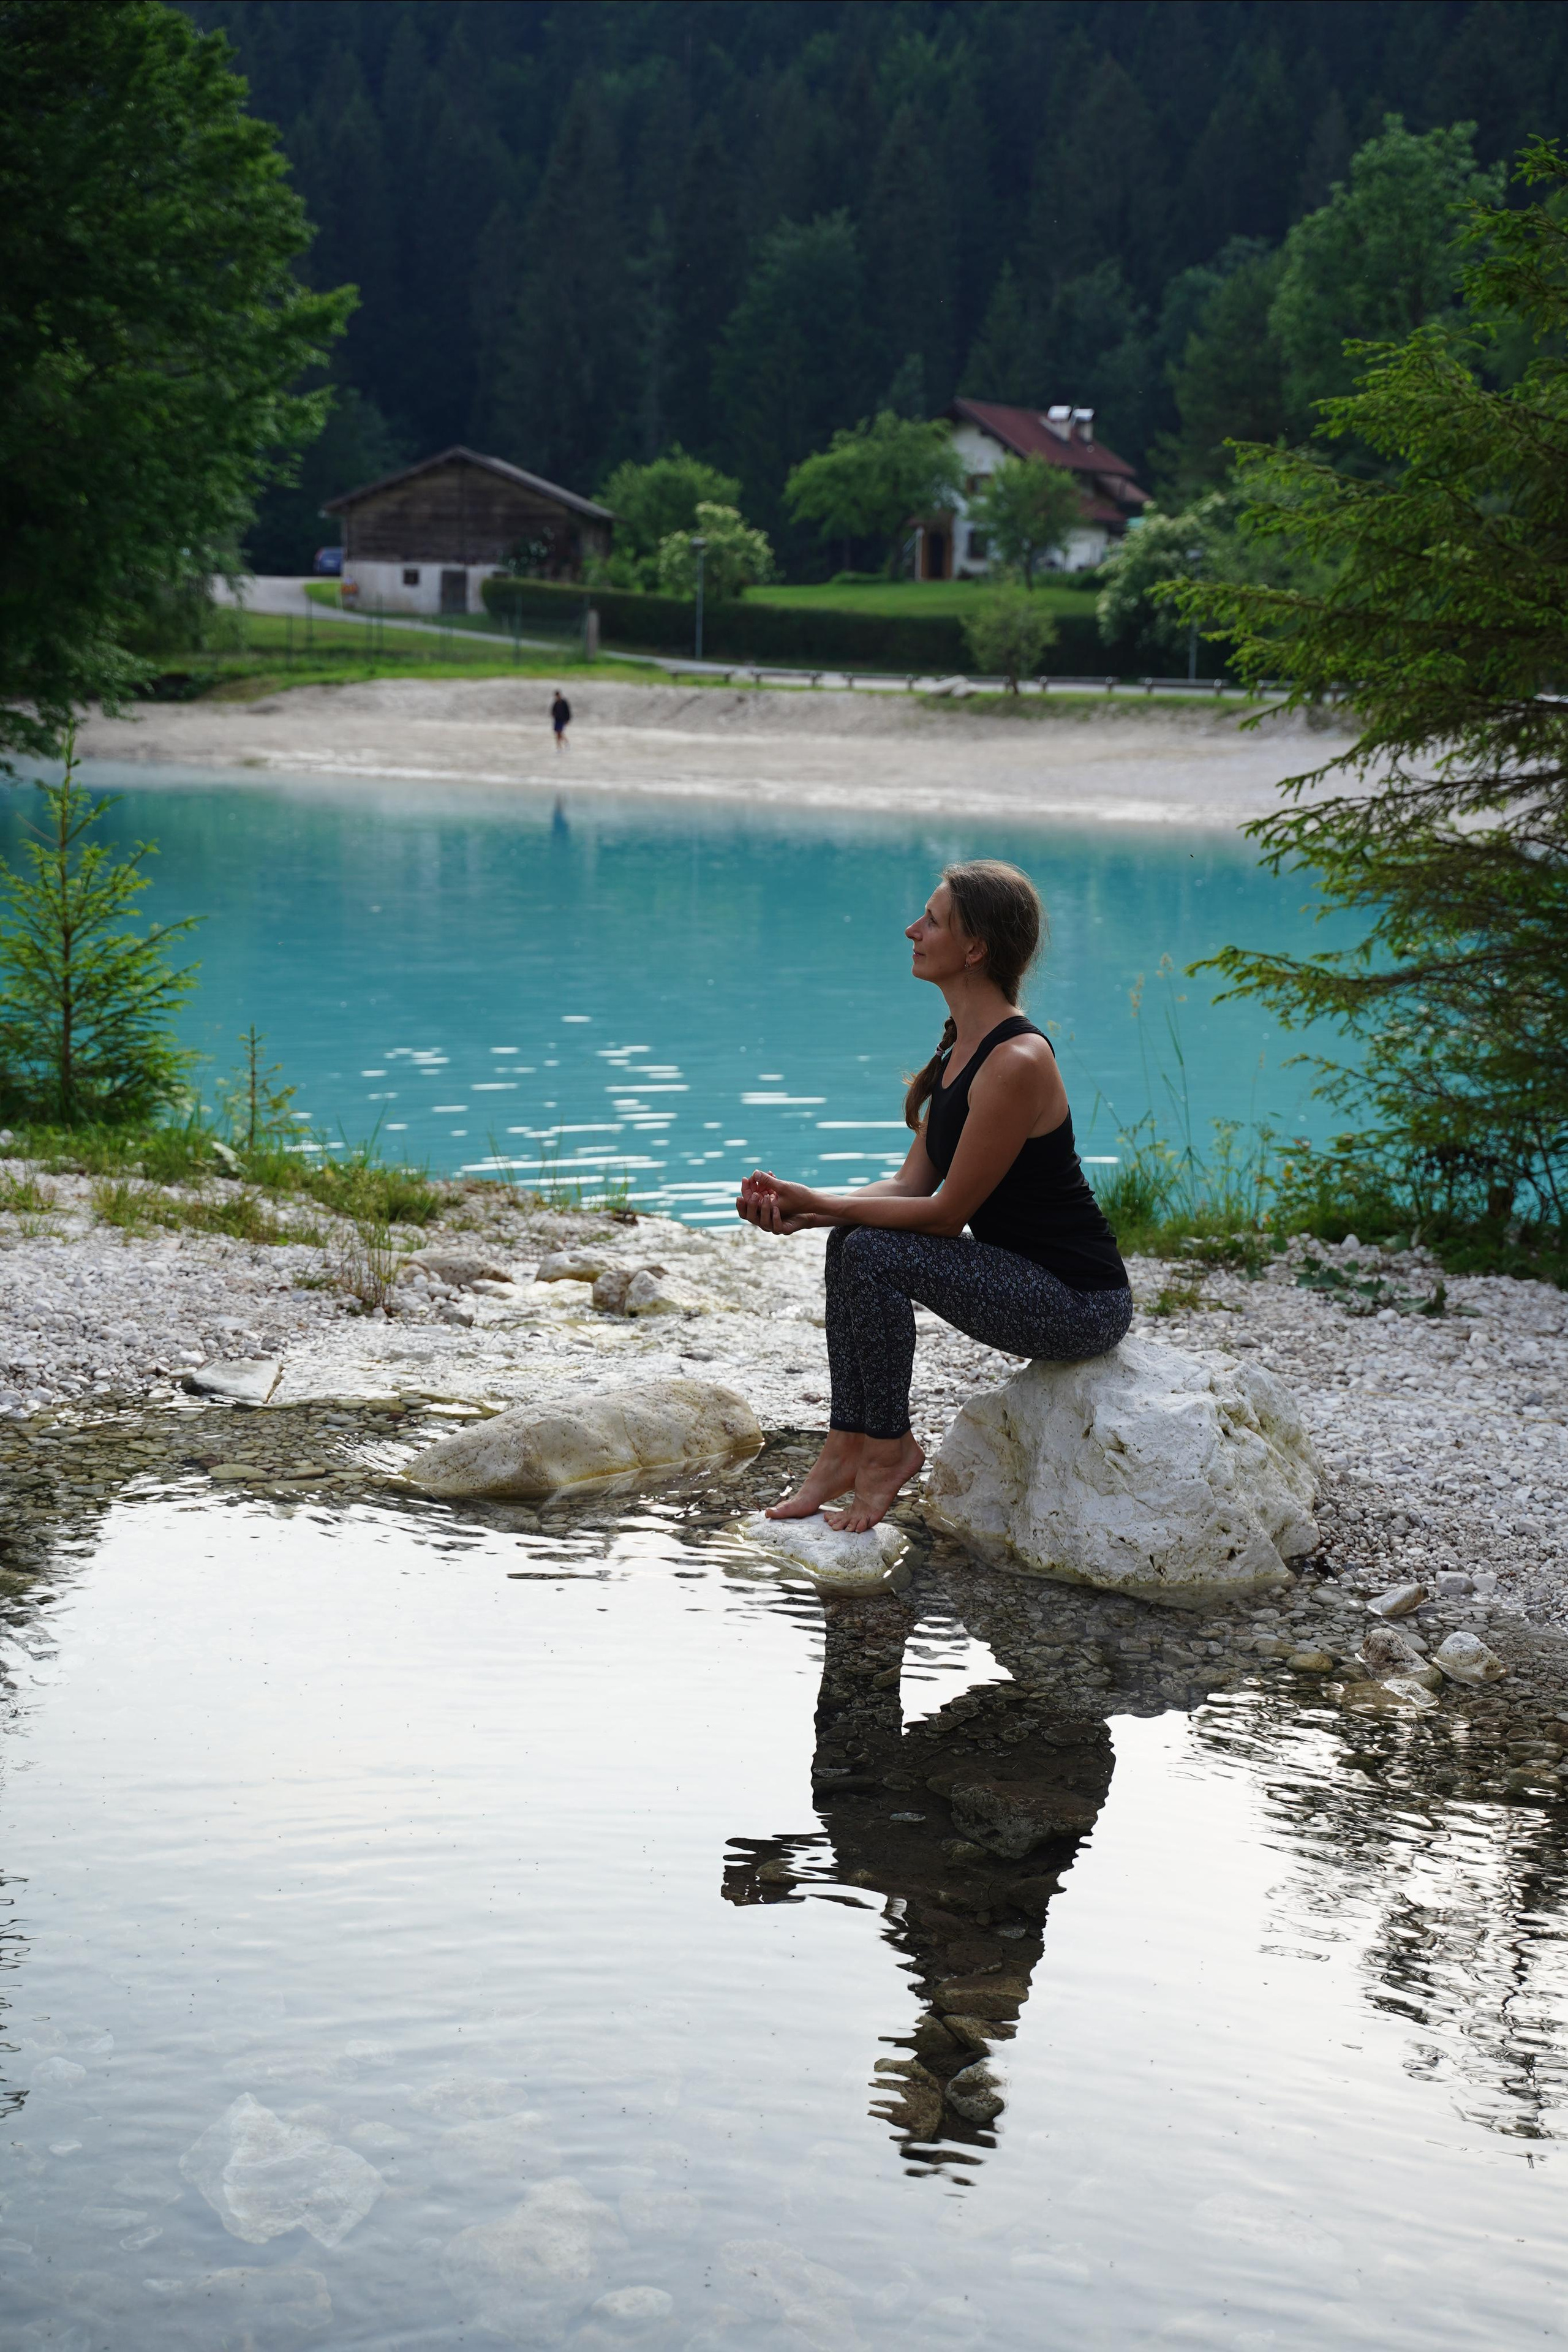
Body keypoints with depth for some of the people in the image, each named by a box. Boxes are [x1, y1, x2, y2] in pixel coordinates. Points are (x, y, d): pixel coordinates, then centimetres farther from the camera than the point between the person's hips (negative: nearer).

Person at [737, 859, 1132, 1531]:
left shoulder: (1016, 1062, -23)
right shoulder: (961, 1043, 7)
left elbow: (948, 1212, -20)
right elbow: (912, 1183, 7)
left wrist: (818, 1205, -14)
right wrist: (798, 1206, -7)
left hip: (1082, 1301, -10)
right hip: (1025, 1277, 10)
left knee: (875, 1252, -20)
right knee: (852, 1237, 2)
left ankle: (889, 1450, -3)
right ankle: (846, 1450, 6)